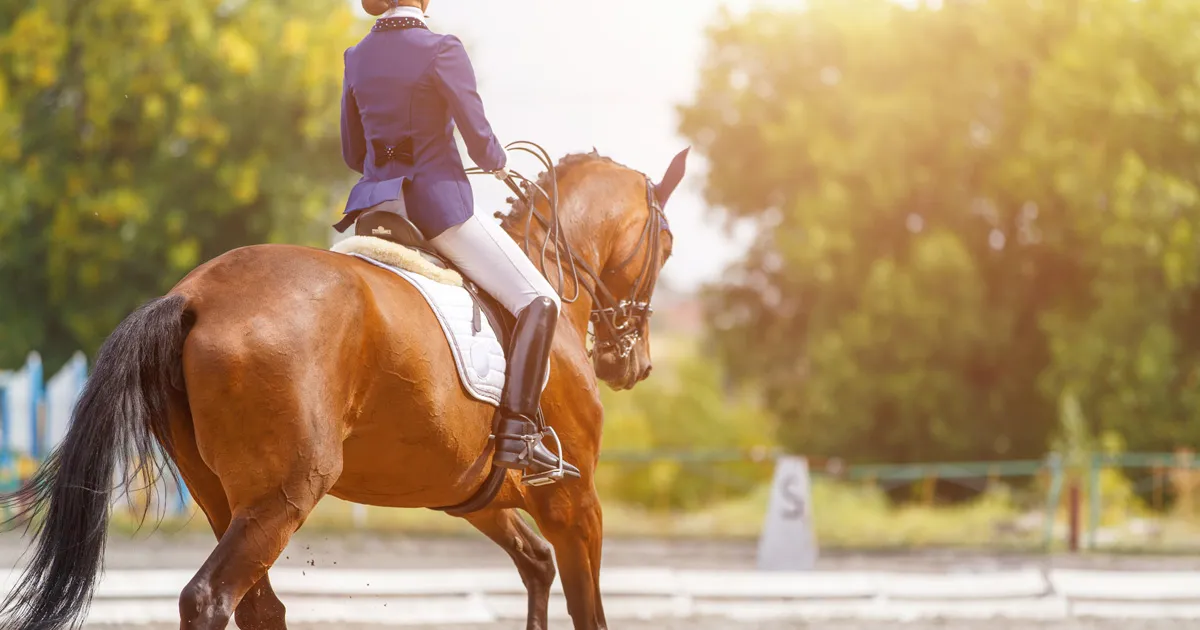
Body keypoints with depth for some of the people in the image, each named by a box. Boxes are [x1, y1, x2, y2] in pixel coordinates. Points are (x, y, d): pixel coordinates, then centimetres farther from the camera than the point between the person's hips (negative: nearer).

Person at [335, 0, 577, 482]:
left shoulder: (357, 58, 9)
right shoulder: (441, 50, -10)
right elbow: (479, 139, -9)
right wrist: (498, 166, 13)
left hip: (374, 212, 7)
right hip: (439, 203, -7)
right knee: (538, 301, -4)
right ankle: (517, 434, -18)